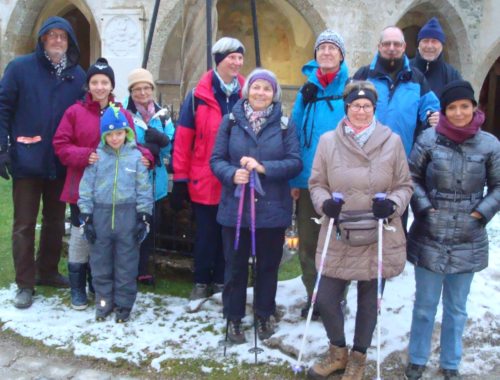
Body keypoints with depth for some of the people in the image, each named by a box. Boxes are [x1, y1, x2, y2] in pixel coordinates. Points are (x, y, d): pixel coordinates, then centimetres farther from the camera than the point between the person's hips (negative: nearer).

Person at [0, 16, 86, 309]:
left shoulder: (78, 76, 5)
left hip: (62, 163, 3)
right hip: (27, 161, -3)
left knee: (55, 222, 14)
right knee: (24, 224, 2)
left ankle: (48, 272, 31)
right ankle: (25, 284, 11)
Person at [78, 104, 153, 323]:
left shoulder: (136, 156, -1)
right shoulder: (97, 156, 1)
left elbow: (143, 189, 0)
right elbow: (87, 187, 2)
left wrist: (144, 217, -4)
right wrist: (86, 217, -1)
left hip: (128, 215, -1)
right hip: (101, 214, 1)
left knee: (127, 263, 6)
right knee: (101, 262, 10)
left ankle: (124, 304, 18)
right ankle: (104, 302, 24)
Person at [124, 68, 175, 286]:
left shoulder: (162, 116, 10)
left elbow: (173, 148, 5)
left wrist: (161, 139, -15)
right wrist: (147, 149, -19)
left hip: (154, 182, 5)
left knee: (150, 226, 12)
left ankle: (142, 269, 27)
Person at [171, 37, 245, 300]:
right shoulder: (198, 96, -4)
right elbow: (183, 139, -4)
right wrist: (180, 179, -6)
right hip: (204, 181, -2)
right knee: (206, 233, 8)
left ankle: (221, 281, 27)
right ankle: (201, 282, 23)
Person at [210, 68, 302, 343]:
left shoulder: (284, 124, -1)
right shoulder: (231, 120, 0)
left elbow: (295, 162, -7)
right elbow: (216, 159, 0)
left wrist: (263, 167, -20)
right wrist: (232, 174, -20)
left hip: (272, 208, 0)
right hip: (235, 207, 0)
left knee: (268, 265, 13)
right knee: (235, 265, 9)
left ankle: (264, 315, 32)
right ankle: (233, 318, 25)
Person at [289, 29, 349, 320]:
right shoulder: (307, 89, 7)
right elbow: (296, 131, 6)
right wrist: (293, 179, 0)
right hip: (308, 180, 3)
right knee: (308, 242, 10)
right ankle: (314, 296, 26)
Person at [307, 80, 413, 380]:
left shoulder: (392, 141, -3)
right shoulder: (328, 141, -3)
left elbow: (405, 185, 4)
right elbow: (316, 183, 6)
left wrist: (392, 204, -16)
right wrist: (325, 203, -15)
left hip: (379, 238, 0)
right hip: (338, 237, 0)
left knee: (369, 300, 13)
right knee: (326, 298, 4)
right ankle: (338, 352, 32)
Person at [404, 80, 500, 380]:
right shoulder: (429, 139, -6)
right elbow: (412, 177, 2)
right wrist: (423, 206, -9)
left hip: (468, 242, 1)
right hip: (430, 237, -1)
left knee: (457, 308, 15)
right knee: (425, 305, 11)